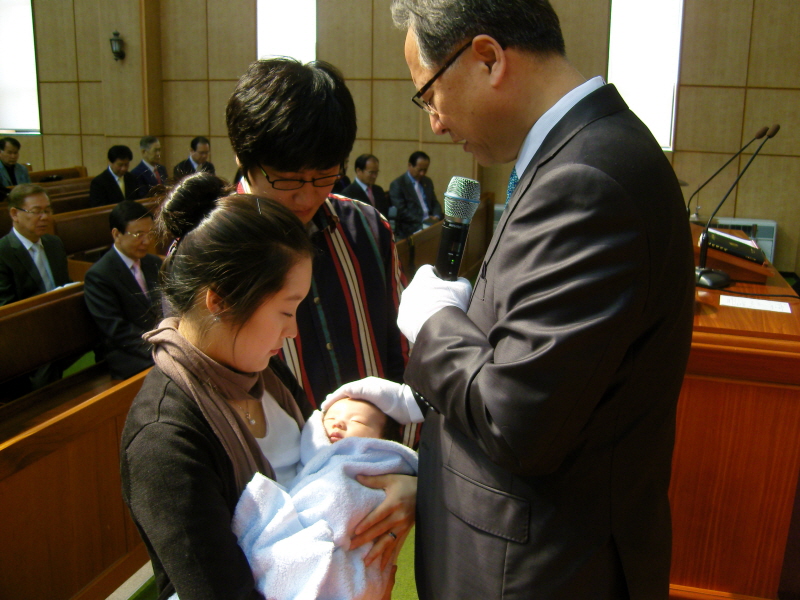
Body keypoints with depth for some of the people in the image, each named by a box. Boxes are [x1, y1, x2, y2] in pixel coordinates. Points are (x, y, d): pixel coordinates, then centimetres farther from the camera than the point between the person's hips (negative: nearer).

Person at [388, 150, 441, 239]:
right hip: (410, 230, -7)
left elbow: (435, 203, 22)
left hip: (430, 223, 7)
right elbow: (401, 211, -9)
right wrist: (423, 220, -17)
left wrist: (436, 217, -2)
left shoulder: (427, 181, 19)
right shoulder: (397, 185, -2)